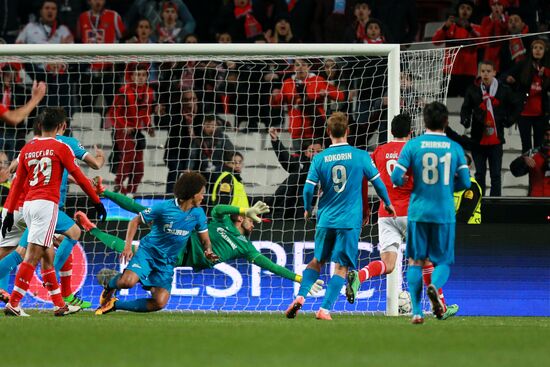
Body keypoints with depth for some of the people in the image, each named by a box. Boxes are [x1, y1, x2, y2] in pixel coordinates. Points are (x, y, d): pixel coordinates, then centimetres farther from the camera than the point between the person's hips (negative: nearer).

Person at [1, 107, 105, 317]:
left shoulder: (27, 149, 13)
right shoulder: (60, 148, -1)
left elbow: (17, 183, 15)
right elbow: (79, 177, 3)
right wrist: (96, 201, 11)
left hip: (28, 205, 6)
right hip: (46, 204, -6)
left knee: (47, 255, 12)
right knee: (32, 256, -9)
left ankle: (59, 305, 15)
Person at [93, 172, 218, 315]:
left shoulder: (198, 213, -1)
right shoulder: (164, 208, -13)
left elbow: (205, 239, 9)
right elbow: (135, 221, -3)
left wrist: (208, 251, -16)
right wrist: (128, 246, -15)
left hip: (167, 263, 4)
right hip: (148, 252, -4)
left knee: (160, 302, -15)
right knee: (128, 281, -32)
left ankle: (115, 305, 3)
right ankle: (110, 284, 7)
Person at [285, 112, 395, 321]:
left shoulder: (320, 158, -1)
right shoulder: (360, 156, -4)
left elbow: (308, 188, -3)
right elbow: (378, 183, 2)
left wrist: (307, 210, 17)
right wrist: (387, 204, 20)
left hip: (326, 219, 2)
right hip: (350, 221, -2)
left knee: (317, 261, 20)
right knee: (341, 267, 1)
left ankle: (301, 297, 5)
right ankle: (325, 309, -7)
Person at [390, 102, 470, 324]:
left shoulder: (413, 145, -3)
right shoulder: (455, 148, 1)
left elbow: (396, 177, -7)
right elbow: (465, 182, 1)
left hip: (418, 211, 0)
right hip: (445, 214, 0)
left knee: (415, 262, 8)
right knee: (443, 261, 10)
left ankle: (416, 311, 1)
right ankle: (435, 286, -22)